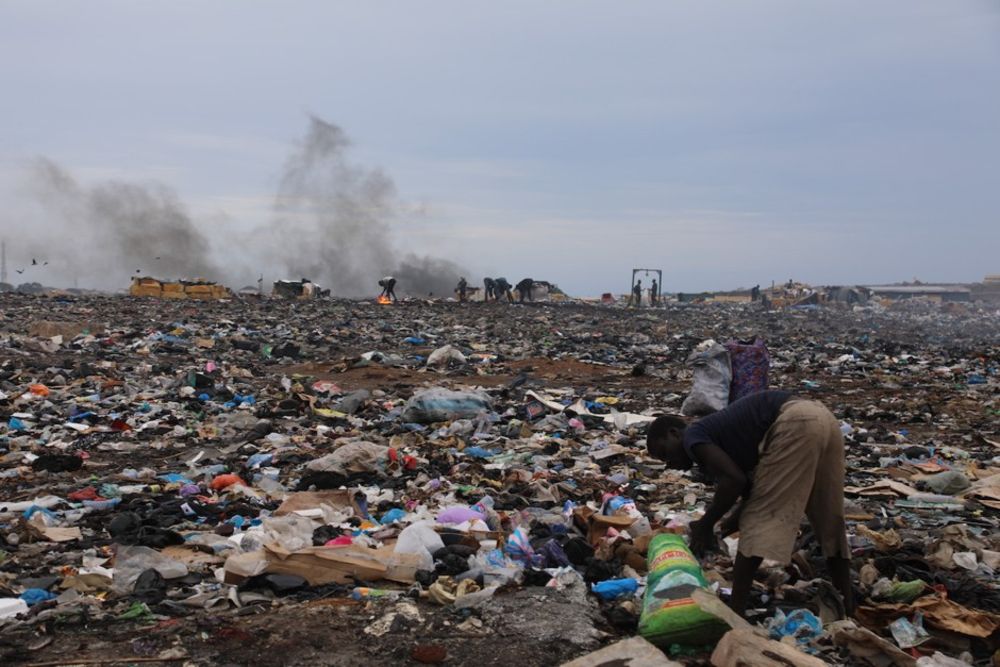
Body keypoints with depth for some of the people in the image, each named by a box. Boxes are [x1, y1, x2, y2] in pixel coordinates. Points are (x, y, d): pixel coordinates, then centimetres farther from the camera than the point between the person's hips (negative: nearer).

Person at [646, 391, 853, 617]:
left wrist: (706, 524, 1)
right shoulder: (717, 433, 28)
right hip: (823, 420, 10)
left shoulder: (693, 436, 3)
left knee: (756, 521, -2)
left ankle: (734, 613, 1)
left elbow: (735, 479, -10)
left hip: (794, 426, -10)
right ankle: (846, 607, 28)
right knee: (830, 521, 19)